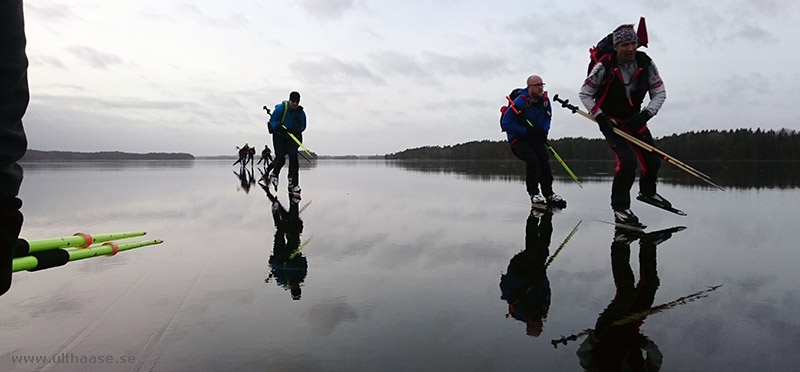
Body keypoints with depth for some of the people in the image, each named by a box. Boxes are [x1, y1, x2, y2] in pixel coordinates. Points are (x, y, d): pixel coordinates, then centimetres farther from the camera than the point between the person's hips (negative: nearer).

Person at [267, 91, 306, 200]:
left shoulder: (301, 112, -5)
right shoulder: (281, 108, -13)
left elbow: (303, 126, 4)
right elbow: (272, 121, -7)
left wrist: (296, 130, -17)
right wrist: (280, 128, -26)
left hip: (292, 137, 2)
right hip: (279, 136, -2)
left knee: (293, 156, -18)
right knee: (280, 158, -13)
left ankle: (293, 184, -18)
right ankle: (274, 174, 22)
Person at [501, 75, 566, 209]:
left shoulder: (544, 100, 0)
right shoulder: (520, 101, -20)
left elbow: (548, 116, 18)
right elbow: (506, 124, -21)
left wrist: (544, 130, -3)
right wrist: (527, 131, -24)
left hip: (536, 138, 6)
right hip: (518, 139, -6)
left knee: (544, 161, -11)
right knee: (532, 161, -25)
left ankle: (549, 194, -3)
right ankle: (534, 194, -12)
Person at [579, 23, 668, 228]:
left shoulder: (645, 64, -10)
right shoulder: (605, 67, -21)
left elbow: (659, 93, -3)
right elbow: (585, 93, -11)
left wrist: (645, 114, -20)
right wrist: (599, 117, -21)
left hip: (634, 119, 5)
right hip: (610, 121, -5)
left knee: (653, 160, 8)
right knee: (627, 161, -22)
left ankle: (647, 192, 41)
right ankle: (620, 208, -7)